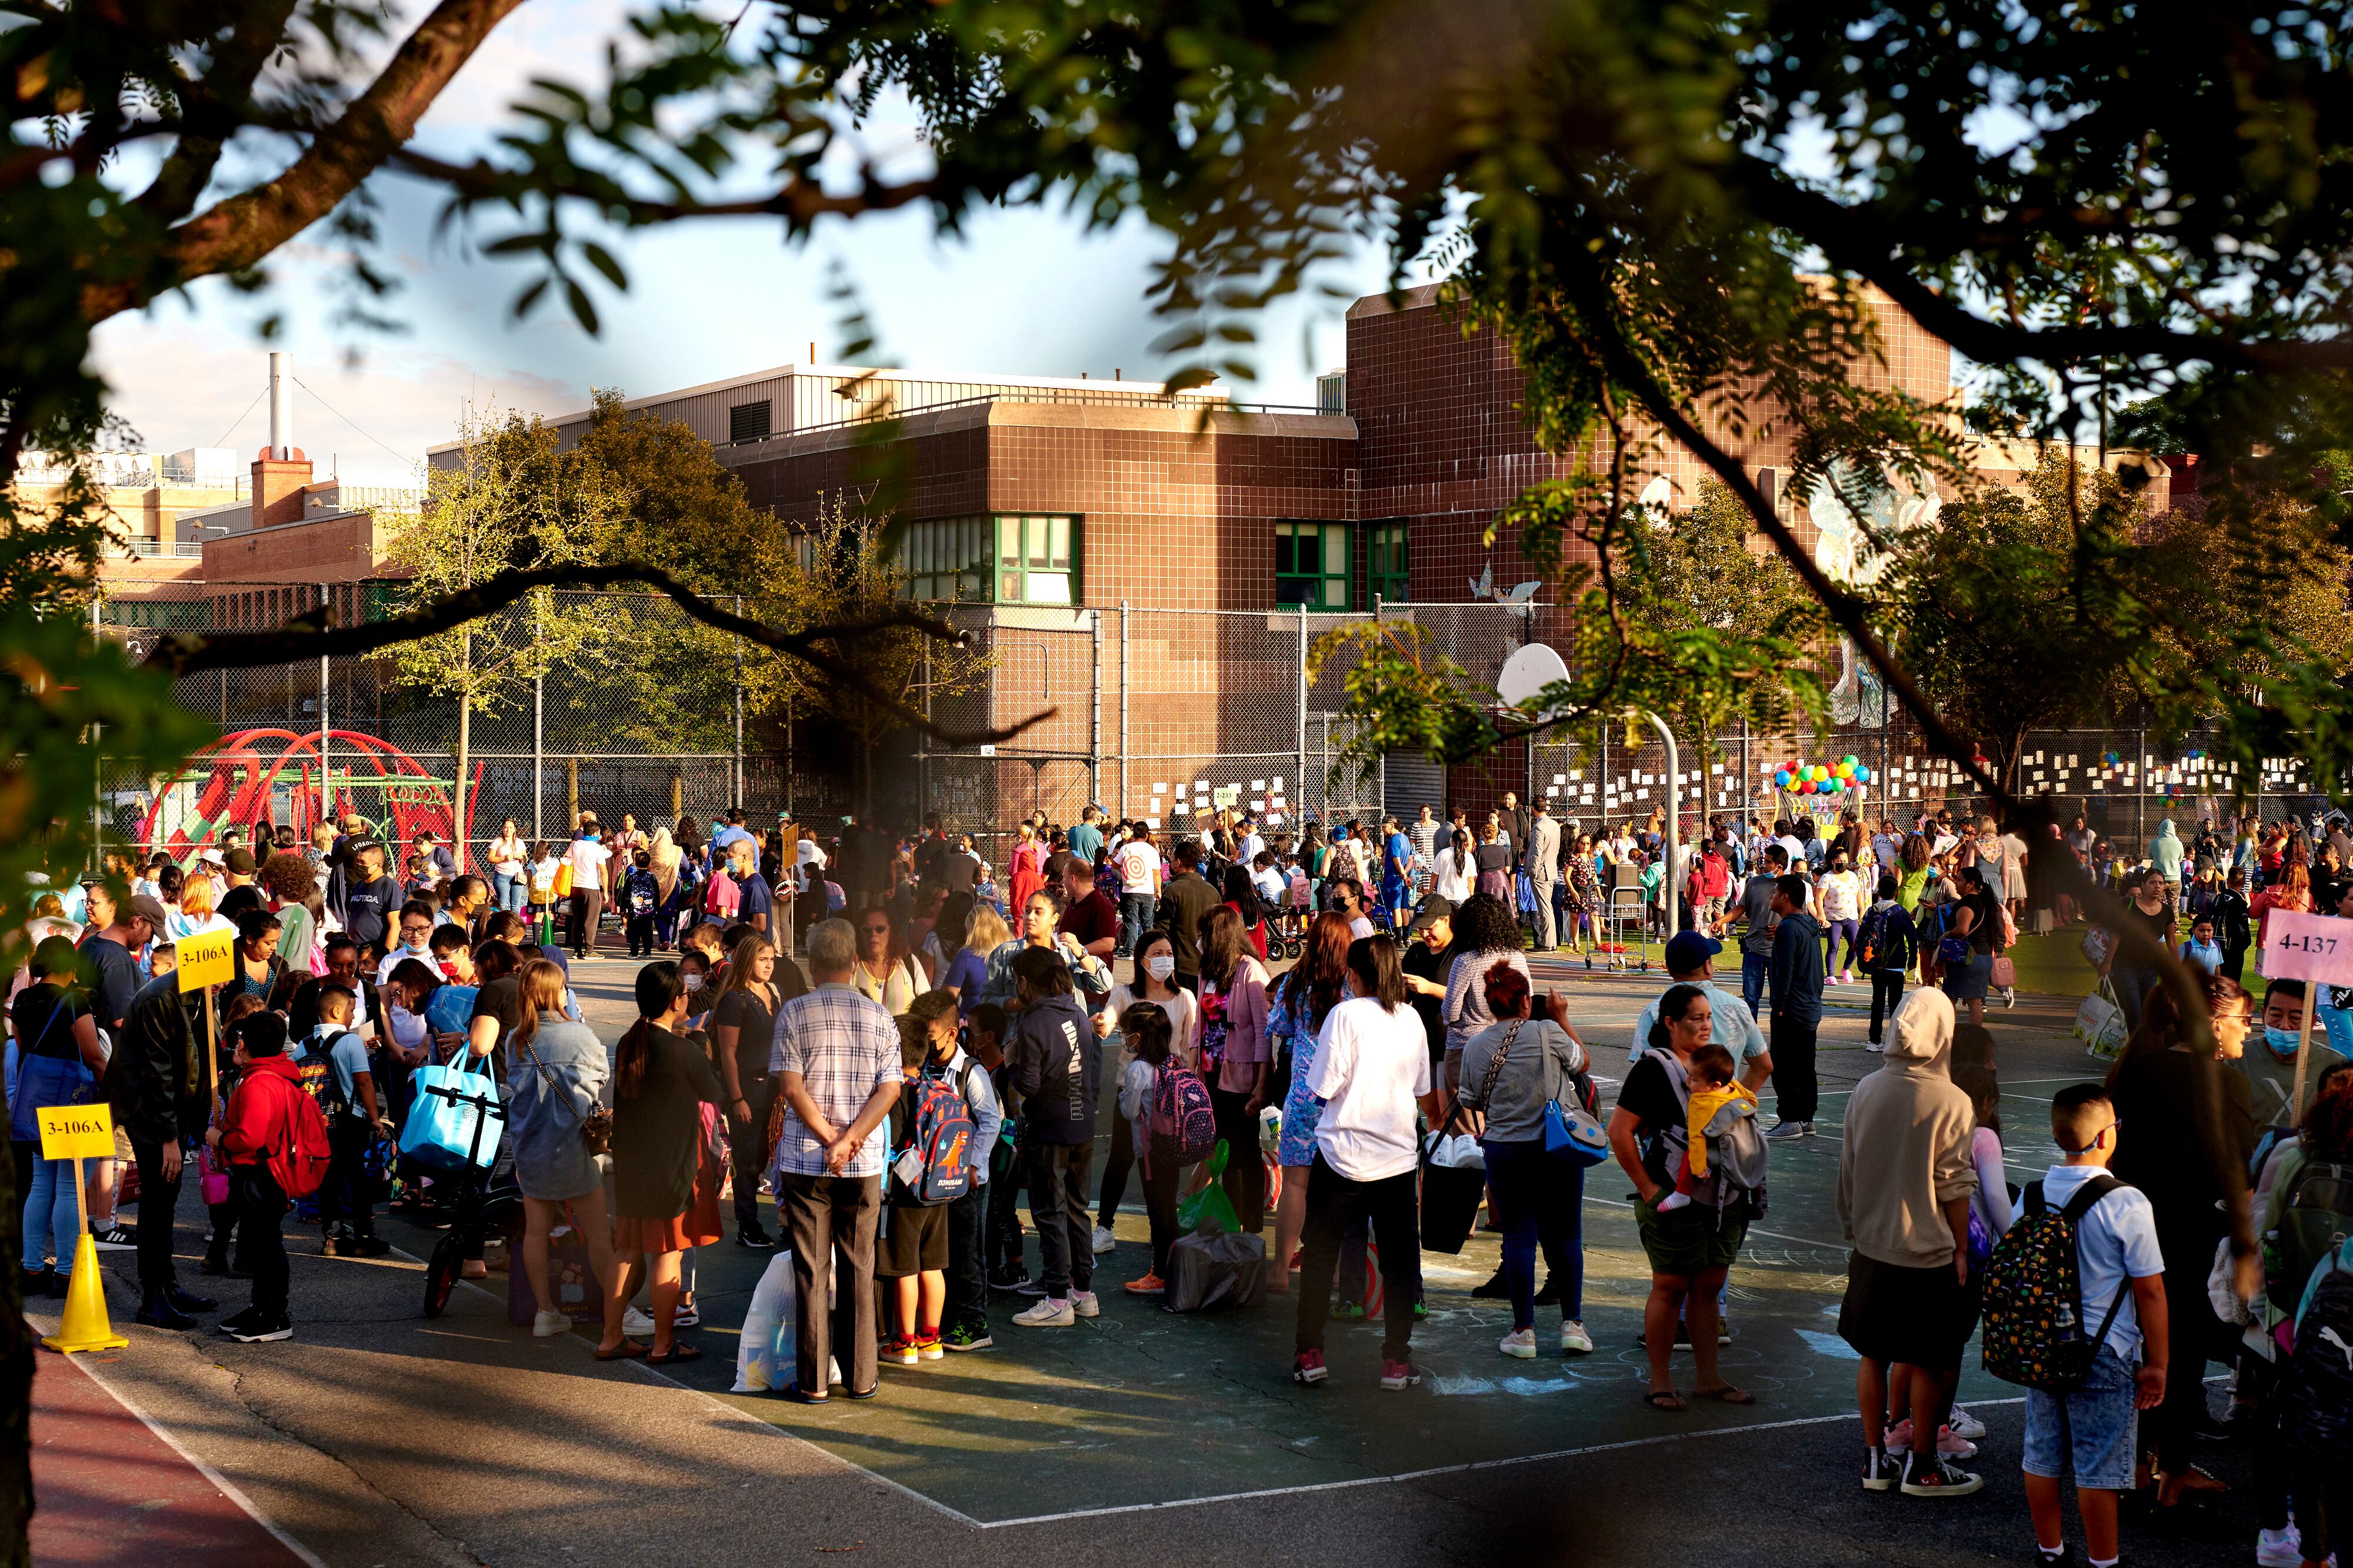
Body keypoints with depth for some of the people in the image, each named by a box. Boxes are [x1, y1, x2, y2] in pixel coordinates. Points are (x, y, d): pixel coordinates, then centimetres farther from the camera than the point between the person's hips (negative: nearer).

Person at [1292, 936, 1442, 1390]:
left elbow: (1323, 1088, -12)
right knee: (1399, 1259, 10)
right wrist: (1438, 1120, 32)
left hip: (1344, 1155, -3)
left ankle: (1310, 1354, 13)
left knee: (1320, 1253, 11)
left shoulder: (1347, 1015, -12)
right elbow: (1425, 1092, 12)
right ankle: (1397, 1360, 10)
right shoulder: (1411, 1019, 2)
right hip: (1396, 1156, 3)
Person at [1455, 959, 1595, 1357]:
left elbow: (1469, 1105, 8)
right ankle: (1572, 1324, 8)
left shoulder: (1475, 1047, 0)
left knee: (1519, 1238, 6)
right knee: (1565, 1236, 9)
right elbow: (1581, 1061, 9)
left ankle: (1524, 1331, 6)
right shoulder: (1547, 1032, -9)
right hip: (1558, 1150, -1)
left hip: (1504, 1152, 1)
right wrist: (1562, 1018, 18)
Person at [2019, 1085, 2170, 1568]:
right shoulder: (2127, 1205, -17)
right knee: (2098, 1466, 5)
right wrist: (2157, 1364, -3)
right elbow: (2150, 1291, -13)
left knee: (2043, 1454, 15)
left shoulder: (2031, 1196, -2)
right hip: (2105, 1354, -5)